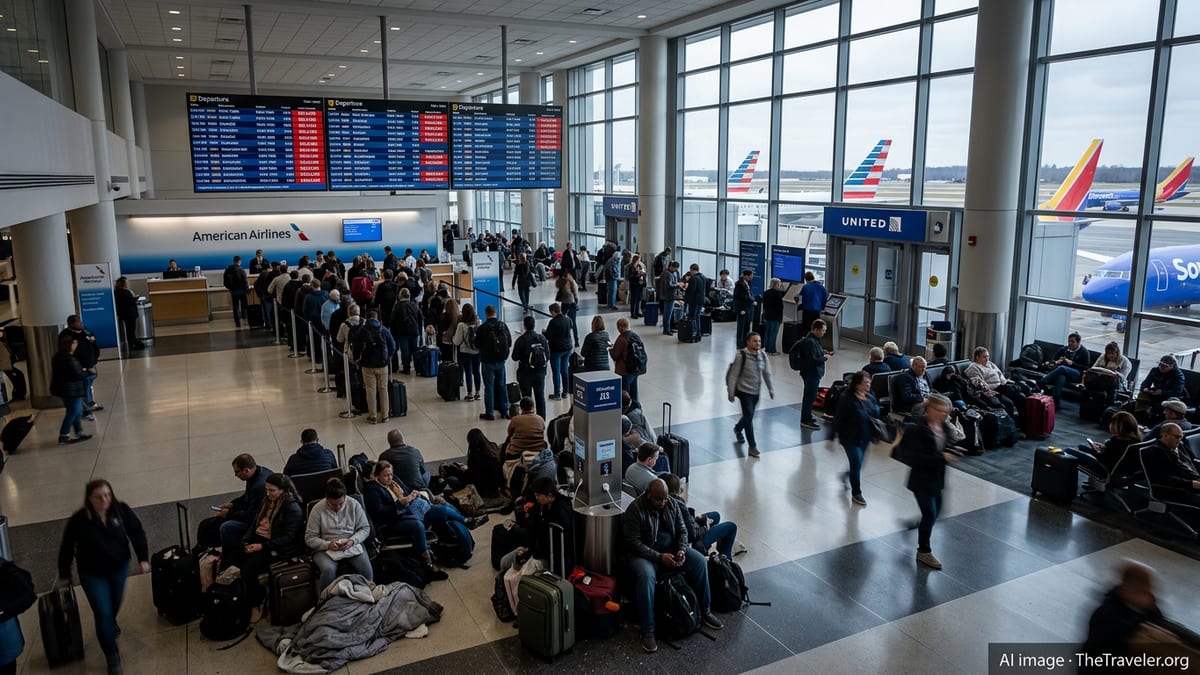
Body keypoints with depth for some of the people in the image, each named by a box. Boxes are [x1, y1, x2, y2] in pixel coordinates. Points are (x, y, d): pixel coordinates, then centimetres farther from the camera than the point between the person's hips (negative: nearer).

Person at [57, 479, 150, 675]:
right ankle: (112, 656, 13)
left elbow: (137, 532, -8)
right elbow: (67, 548, -10)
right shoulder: (78, 520, -25)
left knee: (115, 603, 25)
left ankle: (111, 623, 60)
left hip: (119, 567, 3)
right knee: (103, 613, -3)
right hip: (92, 573, -3)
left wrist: (143, 558, -14)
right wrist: (64, 575, -1)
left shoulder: (121, 510, -19)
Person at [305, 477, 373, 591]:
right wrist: (328, 545, -21)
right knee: (328, 570, -33)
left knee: (366, 569, -25)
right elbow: (309, 538, -4)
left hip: (352, 546, 1)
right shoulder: (317, 510, -7)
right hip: (326, 548, -1)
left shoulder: (354, 504, -2)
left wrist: (352, 541, -15)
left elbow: (365, 528, 4)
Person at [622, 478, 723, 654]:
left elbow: (682, 530, 8)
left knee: (699, 561, -14)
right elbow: (633, 543, -19)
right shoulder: (634, 510, -17)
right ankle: (647, 631, -28)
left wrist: (682, 550, -12)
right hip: (644, 554, -6)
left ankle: (704, 611, 1)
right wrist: (659, 557, -26)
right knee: (646, 575, -36)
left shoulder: (671, 504, 1)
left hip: (671, 549, 6)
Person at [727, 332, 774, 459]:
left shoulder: (763, 356, 0)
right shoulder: (741, 356, -18)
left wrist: (771, 389, 6)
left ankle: (738, 429, 51)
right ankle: (752, 447, -4)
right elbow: (733, 375, -15)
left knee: (748, 415, 19)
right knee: (749, 416, -9)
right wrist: (731, 392, -14)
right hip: (744, 391, -6)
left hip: (756, 392, 6)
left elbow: (767, 374, 9)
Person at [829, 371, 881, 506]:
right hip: (850, 438, -7)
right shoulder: (847, 399, -19)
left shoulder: (871, 398, 1)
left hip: (865, 438, 7)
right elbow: (838, 419, -17)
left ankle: (847, 475, 49)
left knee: (858, 464, 18)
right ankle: (856, 493, 15)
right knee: (856, 464, -3)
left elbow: (876, 416, 12)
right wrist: (832, 437, -16)